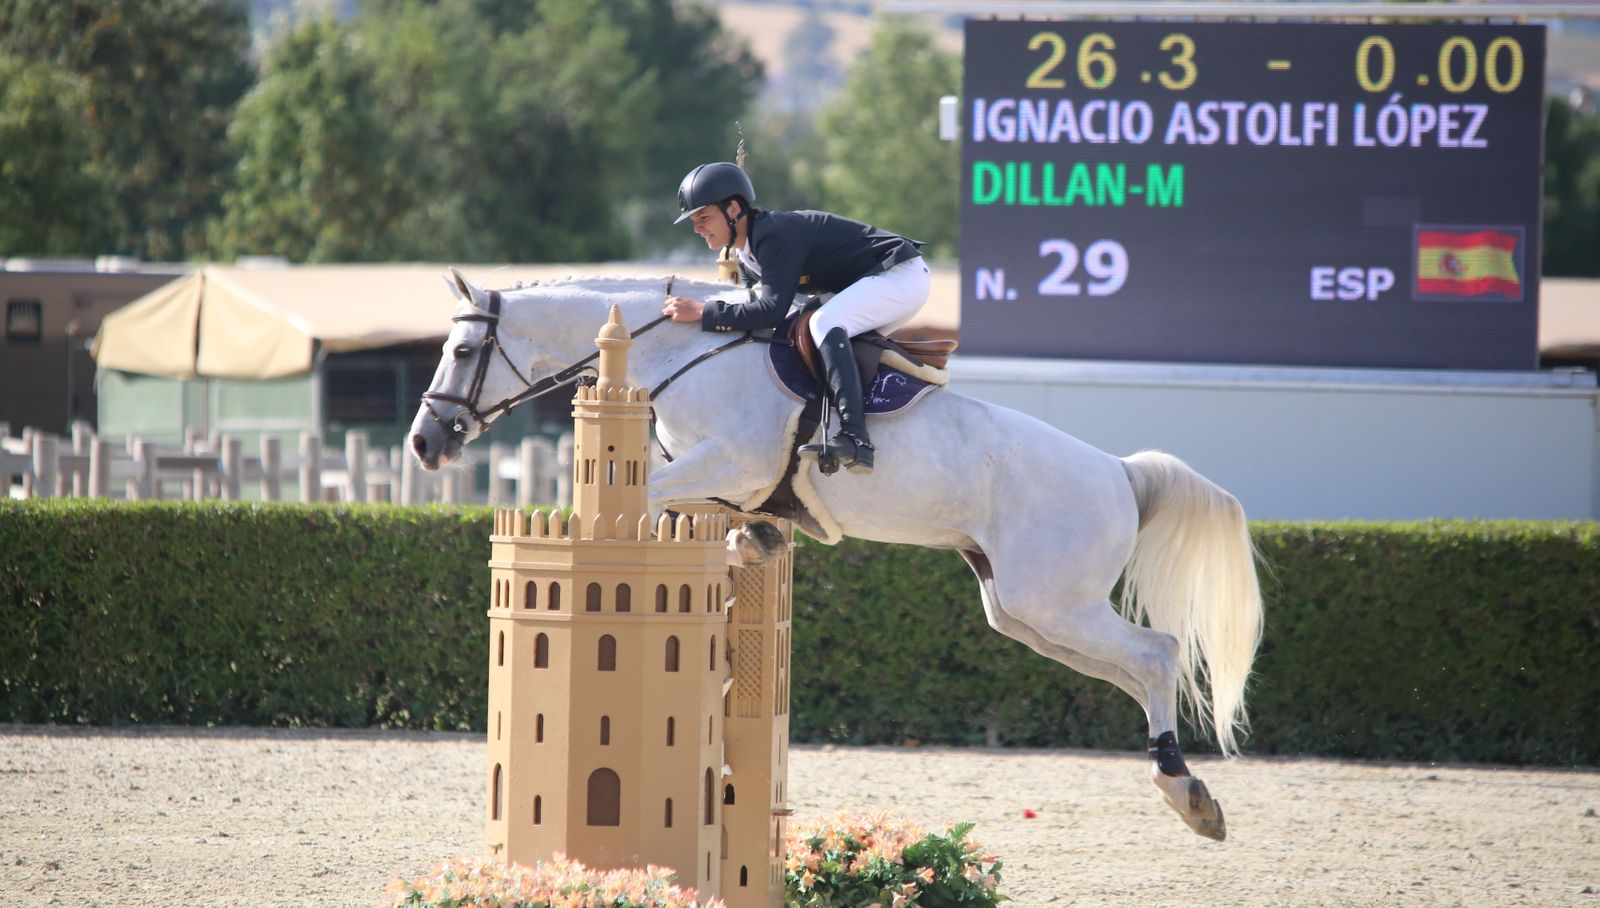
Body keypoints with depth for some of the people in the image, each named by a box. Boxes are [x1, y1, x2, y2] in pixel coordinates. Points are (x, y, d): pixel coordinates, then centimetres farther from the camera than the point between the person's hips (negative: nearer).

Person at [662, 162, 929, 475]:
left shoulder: (774, 235, -23)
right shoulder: (746, 259, 10)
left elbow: (772, 309, -30)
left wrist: (703, 313, -27)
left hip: (903, 274, -11)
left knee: (825, 323, -30)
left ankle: (854, 438, -42)